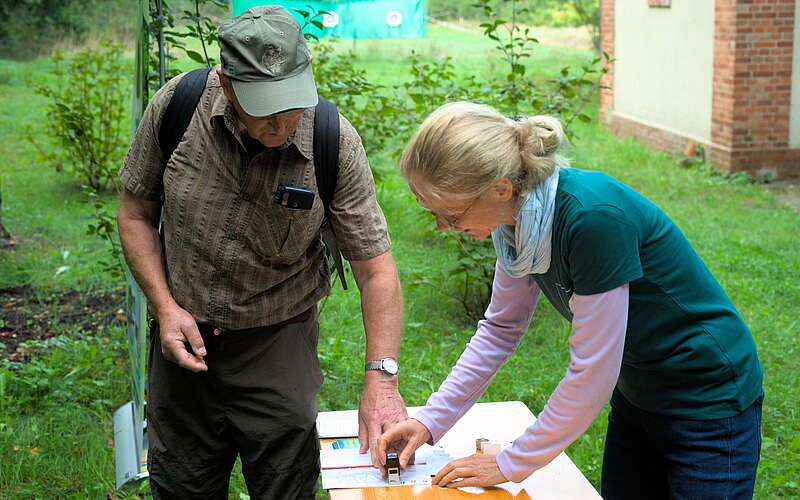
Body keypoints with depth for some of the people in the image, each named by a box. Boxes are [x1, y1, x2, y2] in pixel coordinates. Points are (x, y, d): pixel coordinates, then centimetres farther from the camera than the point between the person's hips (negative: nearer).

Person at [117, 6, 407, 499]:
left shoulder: (337, 143, -19)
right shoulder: (178, 103, -15)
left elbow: (375, 268, -14)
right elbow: (136, 212, 0)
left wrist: (382, 378, -22)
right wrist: (165, 306, -10)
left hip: (278, 343, -1)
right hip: (185, 334, 2)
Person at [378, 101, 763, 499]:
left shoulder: (593, 216, -33)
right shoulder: (522, 216, -9)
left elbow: (592, 374, -28)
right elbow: (501, 328, 5)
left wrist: (511, 464, -17)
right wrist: (429, 421, -1)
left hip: (709, 405, -7)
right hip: (637, 392, 7)